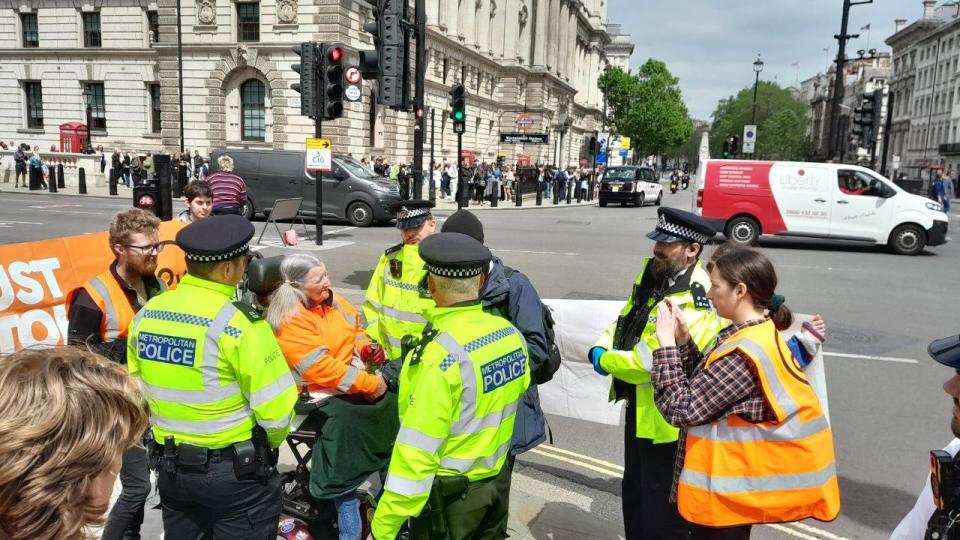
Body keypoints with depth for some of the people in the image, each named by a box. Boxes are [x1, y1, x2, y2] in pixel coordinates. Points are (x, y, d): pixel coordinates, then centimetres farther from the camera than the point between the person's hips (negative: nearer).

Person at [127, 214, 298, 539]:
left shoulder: (145, 315, -2)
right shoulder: (238, 322, -22)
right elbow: (275, 409, -21)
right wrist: (269, 444, 0)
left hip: (171, 467, 6)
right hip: (237, 471, -6)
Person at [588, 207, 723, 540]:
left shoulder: (696, 302, -27)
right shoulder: (651, 273, 1)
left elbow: (651, 362, -31)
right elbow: (624, 322, 12)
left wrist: (603, 362, -17)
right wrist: (602, 348, -8)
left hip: (666, 420, -9)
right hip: (639, 406, 9)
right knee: (634, 492, 27)